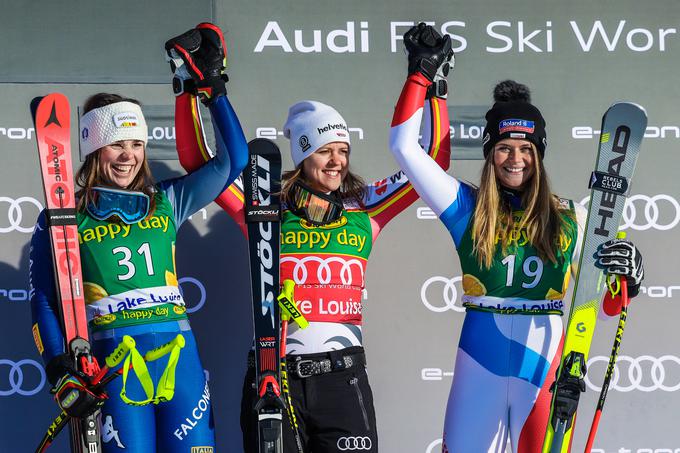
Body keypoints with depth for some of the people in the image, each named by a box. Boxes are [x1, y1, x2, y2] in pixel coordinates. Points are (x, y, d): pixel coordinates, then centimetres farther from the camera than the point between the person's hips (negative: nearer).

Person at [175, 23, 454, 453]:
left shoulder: (364, 210, 8)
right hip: (274, 372, -1)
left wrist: (428, 83, 10)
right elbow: (198, 160, 3)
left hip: (342, 373, 1)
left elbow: (431, 162, 11)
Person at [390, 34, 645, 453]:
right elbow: (404, 147, 5)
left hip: (546, 366, 0)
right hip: (479, 366, 0)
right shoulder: (466, 207, 5)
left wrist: (628, 277, -13)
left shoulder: (572, 217, 7)